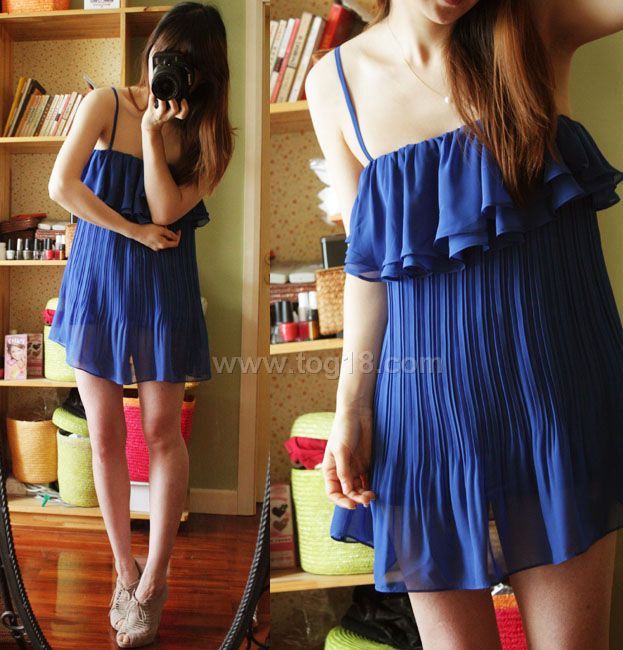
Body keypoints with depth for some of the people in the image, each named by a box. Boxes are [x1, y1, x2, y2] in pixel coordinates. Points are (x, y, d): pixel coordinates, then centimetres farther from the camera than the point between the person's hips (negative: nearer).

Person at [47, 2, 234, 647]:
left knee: (162, 431, -1)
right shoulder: (106, 103, 1)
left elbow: (165, 209, -12)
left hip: (161, 287, 0)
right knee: (104, 435, 5)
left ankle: (153, 581, 15)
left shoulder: (206, 136, 2)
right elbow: (60, 185, -10)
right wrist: (134, 232, -10)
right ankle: (124, 571, 24)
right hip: (96, 279, 1)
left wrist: (153, 132, -13)